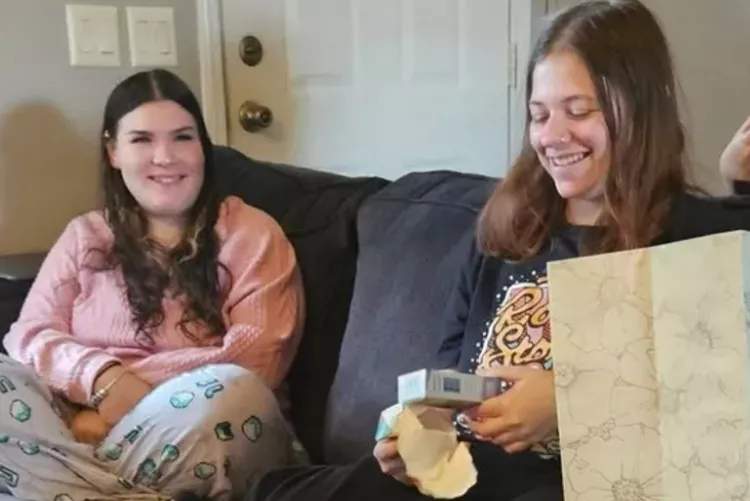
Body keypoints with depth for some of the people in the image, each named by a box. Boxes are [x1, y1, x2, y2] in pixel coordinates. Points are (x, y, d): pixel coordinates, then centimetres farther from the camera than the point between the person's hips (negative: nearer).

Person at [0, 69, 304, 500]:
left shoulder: (251, 232, 5)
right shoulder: (85, 235, 17)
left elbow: (256, 360, -7)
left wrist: (135, 392, -13)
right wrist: (104, 379, -17)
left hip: (193, 441, -2)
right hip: (85, 424, 3)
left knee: (234, 391, -35)